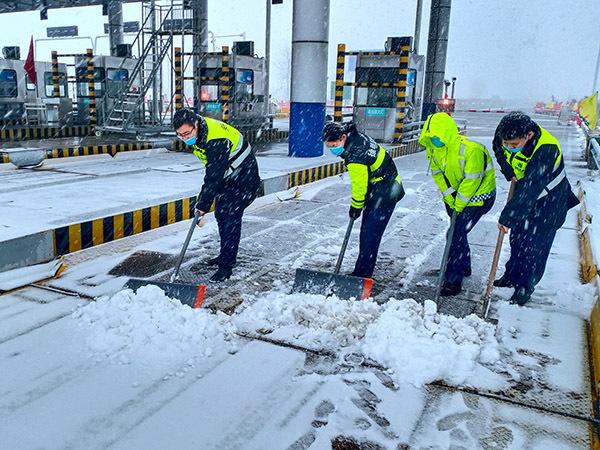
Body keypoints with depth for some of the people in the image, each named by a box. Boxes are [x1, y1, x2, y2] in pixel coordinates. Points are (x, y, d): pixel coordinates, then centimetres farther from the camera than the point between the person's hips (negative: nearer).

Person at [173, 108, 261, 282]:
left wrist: (203, 204, -28)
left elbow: (214, 176, -33)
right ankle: (226, 255, 29)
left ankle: (226, 265, -8)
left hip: (243, 178, -10)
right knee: (221, 214, 14)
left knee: (231, 218, -13)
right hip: (226, 177, 10)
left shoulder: (216, 140, -35)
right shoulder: (196, 132, -5)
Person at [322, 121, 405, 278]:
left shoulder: (355, 158, -31)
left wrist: (355, 207, -4)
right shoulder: (354, 136, -1)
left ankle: (361, 275, -5)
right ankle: (363, 272, 23)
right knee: (366, 232, 14)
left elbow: (360, 186, -20)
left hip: (385, 194, -11)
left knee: (370, 235, -11)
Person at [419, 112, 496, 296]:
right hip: (456, 196, 8)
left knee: (456, 235, -14)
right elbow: (437, 174, 1)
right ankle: (464, 267, 42)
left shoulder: (470, 150, -31)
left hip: (478, 196, -8)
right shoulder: (435, 150, -8)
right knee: (457, 232, 19)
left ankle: (453, 281, -6)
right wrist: (449, 197, -7)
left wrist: (458, 205, -20)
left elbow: (472, 180, -27)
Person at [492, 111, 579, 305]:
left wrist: (507, 218, -41)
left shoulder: (546, 150, -40)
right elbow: (499, 151, 6)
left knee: (535, 246, -2)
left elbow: (530, 190, -43)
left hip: (548, 201, -6)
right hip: (524, 192, 6)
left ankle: (525, 287, 12)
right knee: (517, 238, 15)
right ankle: (512, 275, 32)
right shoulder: (505, 135, -20)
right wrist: (509, 172, -10)